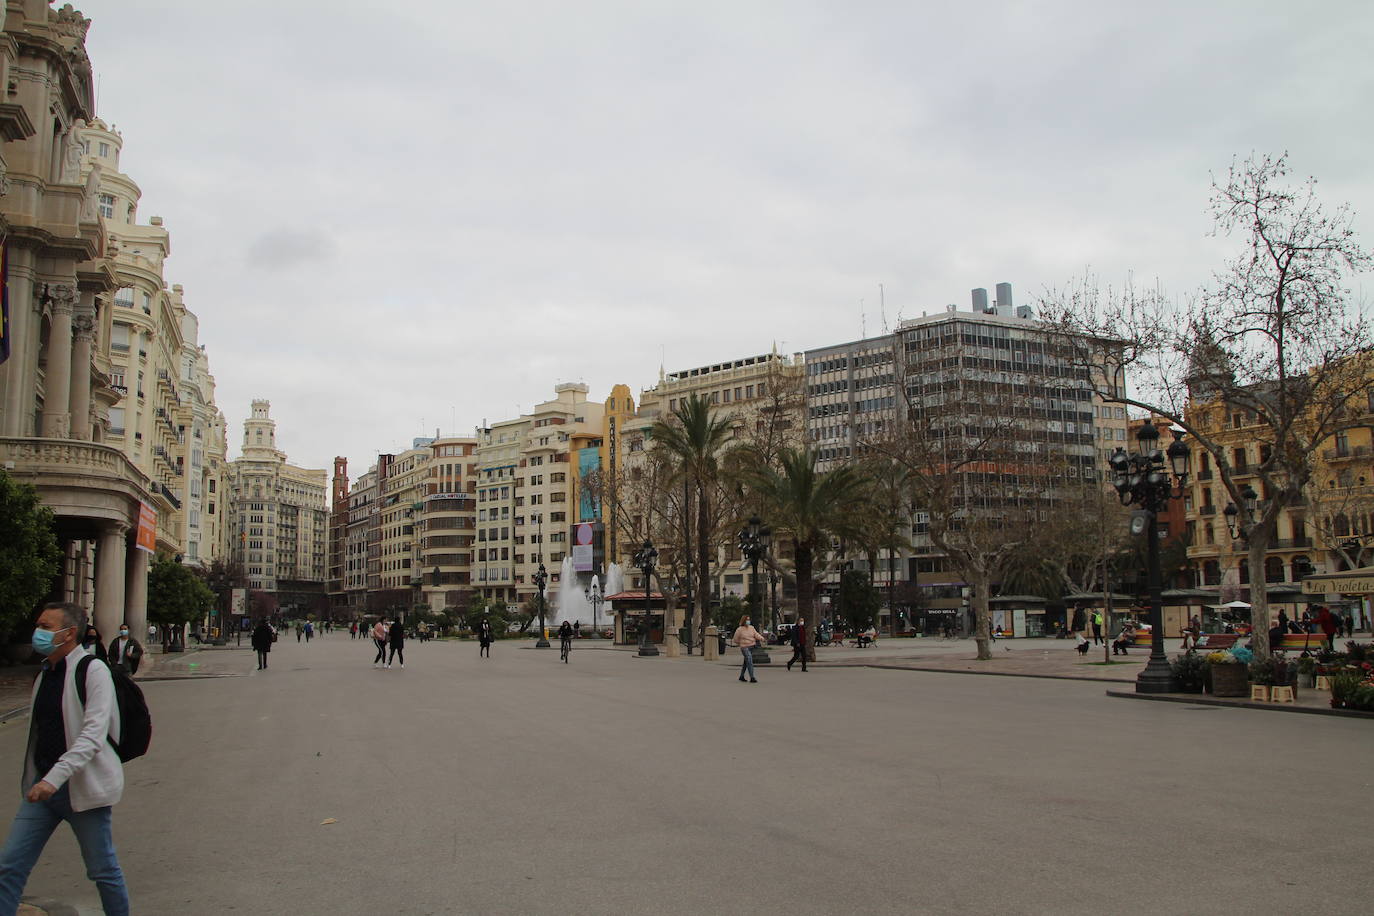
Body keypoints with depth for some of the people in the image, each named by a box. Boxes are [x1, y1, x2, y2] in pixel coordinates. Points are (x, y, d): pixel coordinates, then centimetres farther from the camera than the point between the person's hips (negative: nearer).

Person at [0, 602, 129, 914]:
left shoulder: (93, 671, -14)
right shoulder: (45, 674, 11)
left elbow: (94, 734, -24)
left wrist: (55, 777, -33)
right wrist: (36, 778, 17)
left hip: (83, 787, -7)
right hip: (42, 784, 7)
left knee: (103, 870, 6)